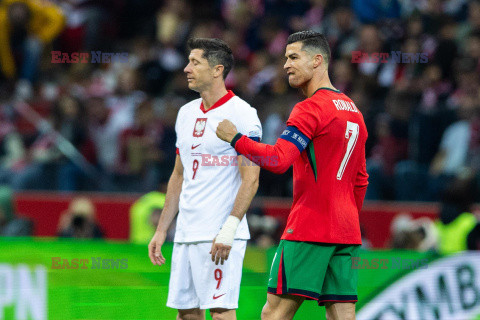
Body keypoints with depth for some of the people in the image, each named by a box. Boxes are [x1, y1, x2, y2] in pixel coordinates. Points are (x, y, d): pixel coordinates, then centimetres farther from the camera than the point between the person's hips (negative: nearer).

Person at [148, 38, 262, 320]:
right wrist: (161, 230, 18)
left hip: (220, 234, -8)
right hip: (186, 234, 8)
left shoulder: (241, 114, -9)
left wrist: (228, 229, -22)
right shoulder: (187, 113, 15)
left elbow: (250, 180, -14)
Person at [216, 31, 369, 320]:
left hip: (308, 230, -8)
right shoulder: (353, 111, 19)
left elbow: (277, 160, -21)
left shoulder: (310, 109, -9)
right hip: (346, 233, 8)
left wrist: (235, 138, -9)